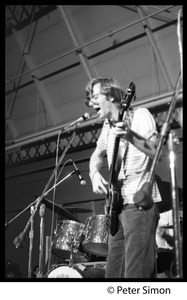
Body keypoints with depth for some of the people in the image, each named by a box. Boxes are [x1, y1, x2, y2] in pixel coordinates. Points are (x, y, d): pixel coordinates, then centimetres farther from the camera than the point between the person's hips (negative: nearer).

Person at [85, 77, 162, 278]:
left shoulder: (140, 115, -3)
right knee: (113, 272, 9)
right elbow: (97, 156, 27)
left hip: (139, 201, -8)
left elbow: (156, 151, -15)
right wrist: (95, 175, 6)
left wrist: (130, 136, -32)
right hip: (118, 204, 8)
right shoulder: (108, 126, 19)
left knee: (136, 273, -14)